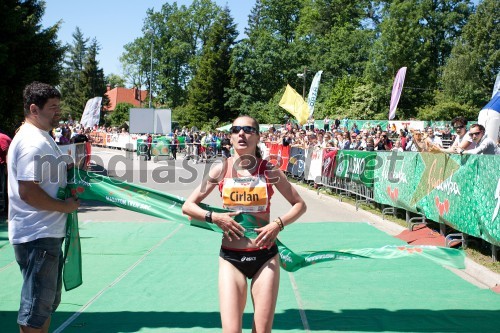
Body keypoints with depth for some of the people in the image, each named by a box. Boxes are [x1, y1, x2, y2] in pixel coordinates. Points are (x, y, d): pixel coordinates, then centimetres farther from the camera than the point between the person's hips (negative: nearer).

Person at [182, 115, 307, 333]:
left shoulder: (269, 171, -2)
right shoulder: (221, 170, -1)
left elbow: (299, 205, 6)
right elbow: (188, 206, 2)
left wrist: (278, 224, -10)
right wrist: (215, 218, -13)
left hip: (265, 256, 0)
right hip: (231, 257, 0)